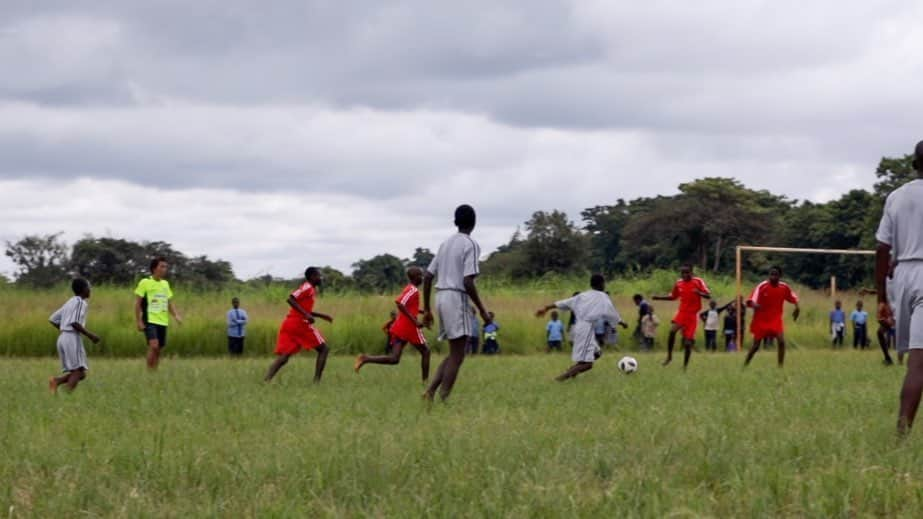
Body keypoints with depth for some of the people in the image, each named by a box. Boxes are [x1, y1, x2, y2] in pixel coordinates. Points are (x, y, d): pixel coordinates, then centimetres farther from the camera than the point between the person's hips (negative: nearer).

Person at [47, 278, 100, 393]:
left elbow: (52, 320, 20)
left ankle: (56, 381, -10)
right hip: (73, 338, -9)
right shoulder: (80, 302, -6)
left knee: (81, 374, 8)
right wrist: (90, 335, -13)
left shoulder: (69, 303, 20)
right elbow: (74, 323, -18)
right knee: (78, 371, -11)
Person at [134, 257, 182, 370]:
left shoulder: (165, 284, 15)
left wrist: (176, 315, 2)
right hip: (150, 321, -6)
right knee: (154, 345, -22)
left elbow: (170, 303, 19)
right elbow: (137, 303, -3)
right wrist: (139, 322, -9)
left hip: (163, 322, 6)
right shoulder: (145, 282, -3)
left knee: (159, 349, 6)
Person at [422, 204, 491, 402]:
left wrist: (427, 309, 20)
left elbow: (427, 277, 15)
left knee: (455, 353, 14)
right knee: (457, 356, -5)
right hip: (457, 299, -8)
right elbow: (468, 281, -17)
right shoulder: (470, 245, -8)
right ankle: (442, 400, -11)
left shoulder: (445, 244, 16)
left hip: (441, 297, 8)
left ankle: (430, 392, 0)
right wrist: (483, 311, -11)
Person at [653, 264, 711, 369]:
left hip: (693, 314, -2)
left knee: (688, 342, -3)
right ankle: (669, 356, -11)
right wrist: (659, 298, 7)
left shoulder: (698, 282, -7)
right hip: (682, 312, 2)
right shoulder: (679, 283, 5)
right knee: (672, 331, -26)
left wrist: (699, 293, -31)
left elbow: (708, 296, -11)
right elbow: (673, 297, 20)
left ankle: (685, 364, 15)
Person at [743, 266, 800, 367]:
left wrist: (797, 307, -3)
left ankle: (781, 365, -9)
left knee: (781, 341, -18)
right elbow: (751, 301, -23)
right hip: (761, 320, -2)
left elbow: (794, 298, 13)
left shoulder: (784, 287, -5)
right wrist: (754, 304, -46)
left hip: (776, 319, 2)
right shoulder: (762, 286, -15)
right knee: (756, 345, 3)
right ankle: (745, 365, 22)